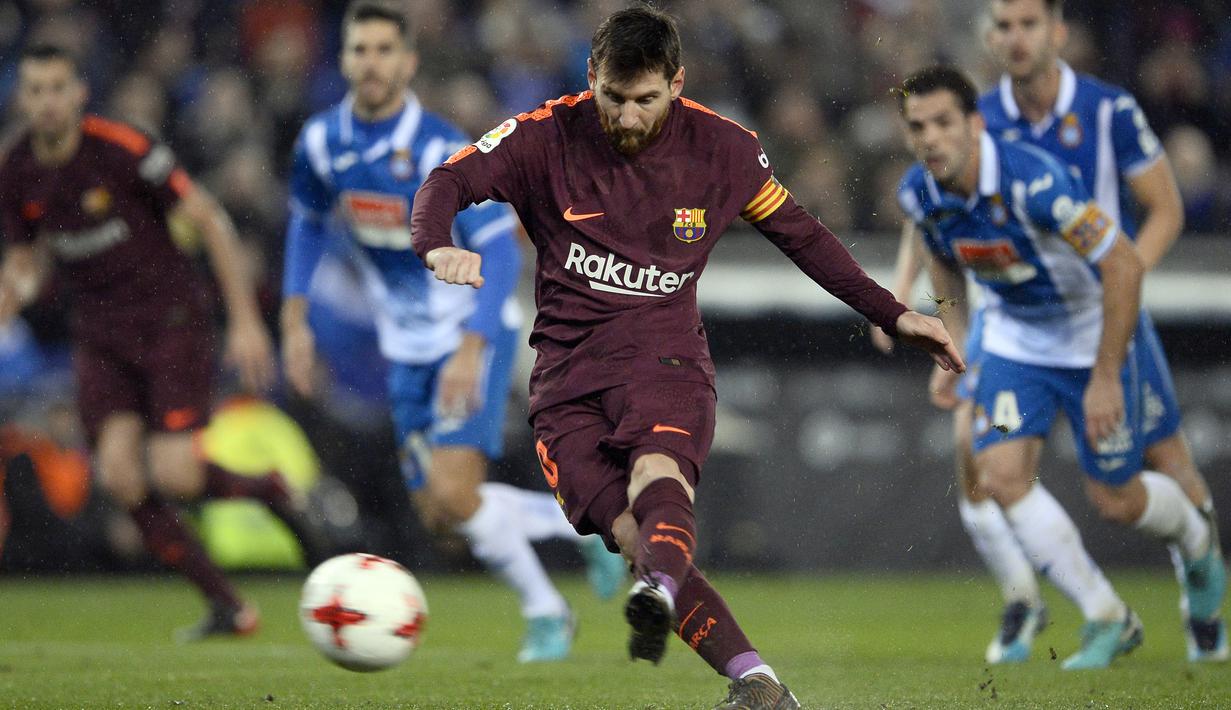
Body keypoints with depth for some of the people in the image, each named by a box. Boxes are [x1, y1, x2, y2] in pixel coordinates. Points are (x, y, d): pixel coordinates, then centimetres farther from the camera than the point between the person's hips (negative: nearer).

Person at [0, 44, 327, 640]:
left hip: (171, 317, -5)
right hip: (100, 336, 5)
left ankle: (270, 490, 16)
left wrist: (245, 321, -13)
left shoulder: (123, 149, -16)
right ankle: (227, 607, 0)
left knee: (174, 474, -18)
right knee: (120, 474, -13)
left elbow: (210, 221, -11)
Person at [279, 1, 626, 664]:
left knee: (455, 493, -19)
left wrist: (471, 348, -32)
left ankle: (545, 613, 2)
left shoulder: (441, 150, -22)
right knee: (437, 514, 5)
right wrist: (294, 318, 6)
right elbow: (307, 222, 15)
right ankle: (581, 520, 26)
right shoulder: (321, 142, -5)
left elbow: (499, 251, -22)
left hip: (471, 335, -6)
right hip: (406, 347, 6)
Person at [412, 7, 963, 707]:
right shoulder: (549, 136, 1)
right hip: (567, 372, 1)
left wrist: (894, 315, 16)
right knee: (633, 533, -21)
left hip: (665, 354, -1)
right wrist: (440, 248, -27)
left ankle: (659, 597, -65)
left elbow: (800, 233, 18)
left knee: (657, 473, -36)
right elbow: (448, 183, -3)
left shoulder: (723, 149, 5)